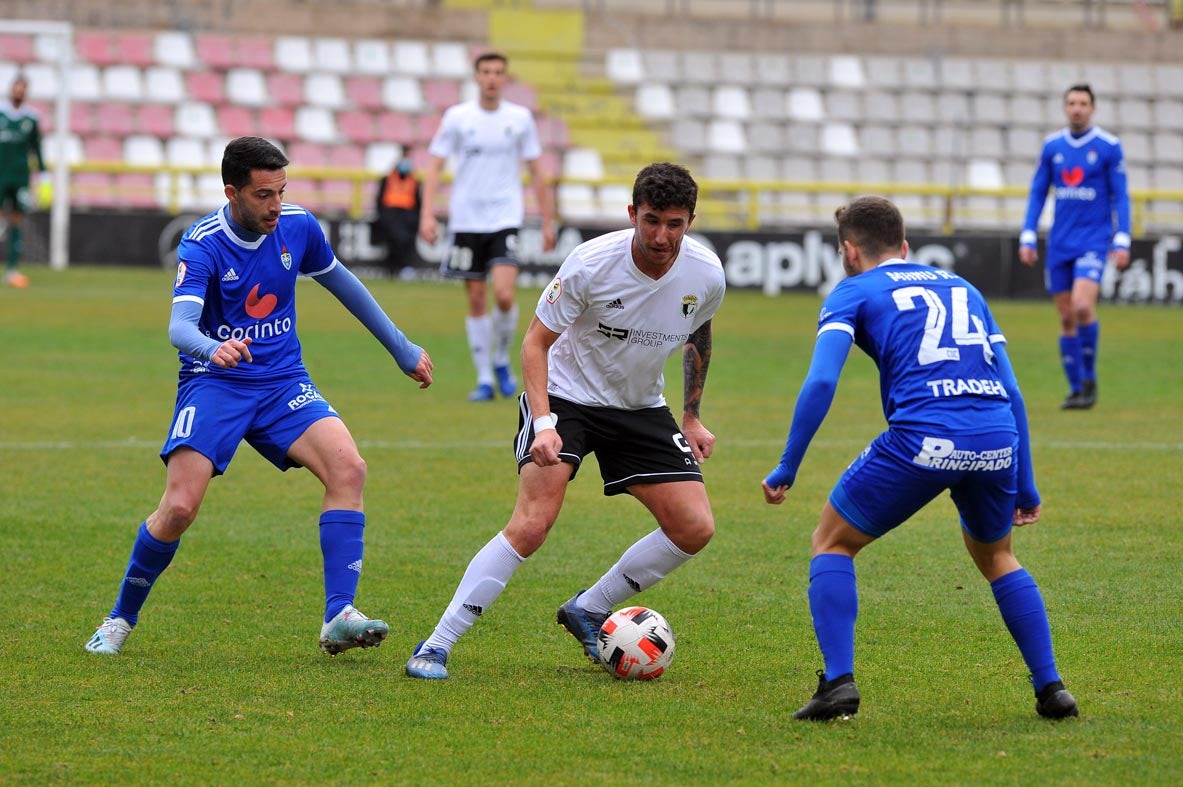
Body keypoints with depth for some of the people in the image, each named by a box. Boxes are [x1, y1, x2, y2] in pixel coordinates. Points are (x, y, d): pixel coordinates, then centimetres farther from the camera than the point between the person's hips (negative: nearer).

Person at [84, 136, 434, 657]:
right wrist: (213, 348, -54)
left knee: (348, 466, -22)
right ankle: (120, 620, 7)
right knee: (179, 507, -18)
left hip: (283, 381, 4)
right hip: (214, 382, -4)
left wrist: (403, 350, 23)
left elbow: (343, 286, 18)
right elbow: (179, 326, -31)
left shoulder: (298, 228, -1)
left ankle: (338, 617, -23)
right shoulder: (202, 245, -16)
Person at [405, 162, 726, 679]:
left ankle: (587, 612, 14)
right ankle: (436, 646, -17)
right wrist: (543, 423, -29)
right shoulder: (592, 263, -25)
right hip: (566, 398, -5)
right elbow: (536, 341, -16)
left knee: (695, 528, -6)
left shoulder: (706, 275, -13)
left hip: (641, 409, 5)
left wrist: (691, 418, 13)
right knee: (532, 524, -24)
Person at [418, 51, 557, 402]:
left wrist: (548, 222, 7)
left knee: (504, 295, -16)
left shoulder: (520, 119, 2)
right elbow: (434, 166, -1)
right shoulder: (457, 117, 0)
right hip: (466, 221, 0)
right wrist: (427, 214, -12)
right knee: (476, 301, 3)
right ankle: (484, 378, 12)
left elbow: (537, 172, 9)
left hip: (505, 219, 0)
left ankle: (502, 360, 8)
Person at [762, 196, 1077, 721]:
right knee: (995, 557, 31)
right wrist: (1025, 486, 28)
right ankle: (1051, 688, 20)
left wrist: (786, 469, 3)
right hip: (996, 440, 4)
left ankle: (838, 682, 2)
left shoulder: (854, 293, 14)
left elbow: (821, 381, -2)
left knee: (832, 543, 17)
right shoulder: (962, 288, 28)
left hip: (922, 438, -4)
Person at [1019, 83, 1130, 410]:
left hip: (1094, 239, -4)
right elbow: (1037, 194, 12)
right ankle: (1076, 388, 14)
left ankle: (1089, 379, -3)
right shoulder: (1052, 146, 7)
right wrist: (1027, 238, 5)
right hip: (1060, 243, 4)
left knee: (1082, 307, -21)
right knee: (1066, 318, 4)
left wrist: (1122, 241, -8)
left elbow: (1120, 196, -1)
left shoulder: (1109, 147, -3)